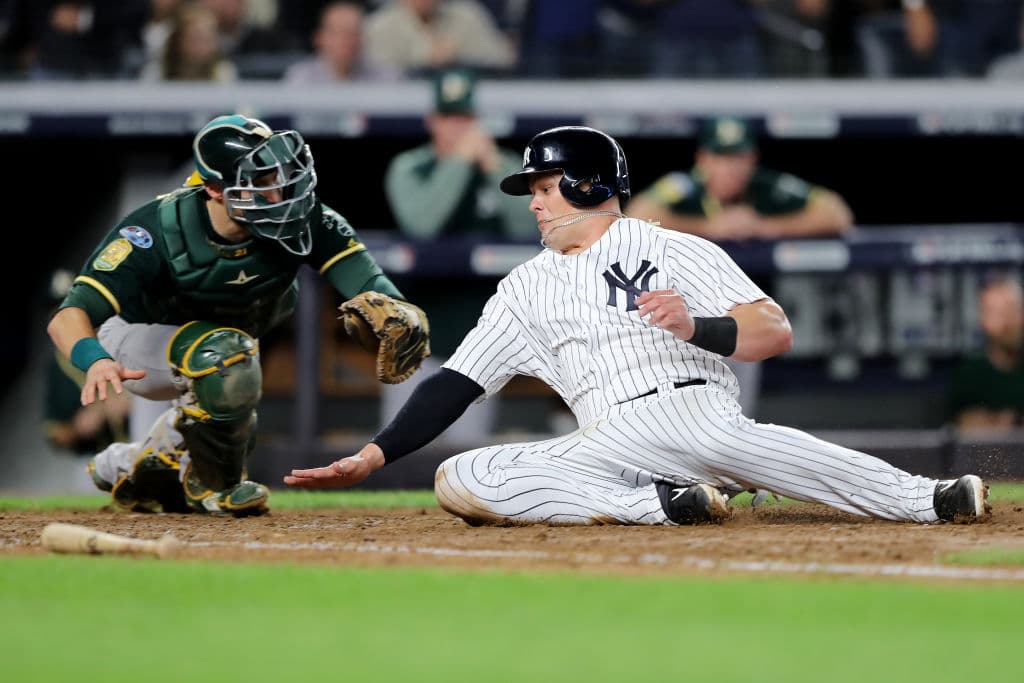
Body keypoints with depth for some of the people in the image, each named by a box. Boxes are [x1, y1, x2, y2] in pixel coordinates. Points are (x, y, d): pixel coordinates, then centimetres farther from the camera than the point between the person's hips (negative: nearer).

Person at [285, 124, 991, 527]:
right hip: (608, 448, 4)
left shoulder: (677, 251, 12)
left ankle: (928, 501, -44)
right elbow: (456, 384, 21)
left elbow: (775, 331, 1)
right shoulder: (528, 289, 25)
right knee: (460, 480, -20)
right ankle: (664, 506, -23)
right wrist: (374, 456, 11)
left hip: (695, 408, -4)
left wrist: (694, 326, -17)